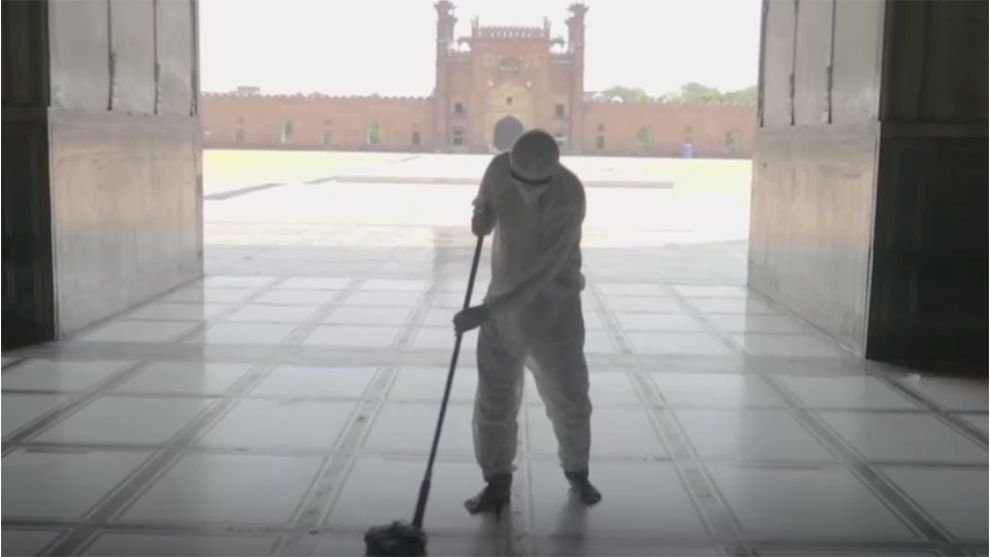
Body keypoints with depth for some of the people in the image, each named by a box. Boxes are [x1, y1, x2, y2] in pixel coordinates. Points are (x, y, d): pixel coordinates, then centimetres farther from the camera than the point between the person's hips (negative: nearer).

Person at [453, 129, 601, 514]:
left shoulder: (570, 196, -27)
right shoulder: (499, 167, -11)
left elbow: (543, 273, -31)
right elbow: (484, 206, 13)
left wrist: (486, 311, -34)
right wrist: (481, 217, -12)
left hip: (554, 308, -4)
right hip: (503, 301, 4)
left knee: (568, 397, 8)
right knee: (494, 399, 5)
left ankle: (577, 473, 32)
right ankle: (497, 482, 19)